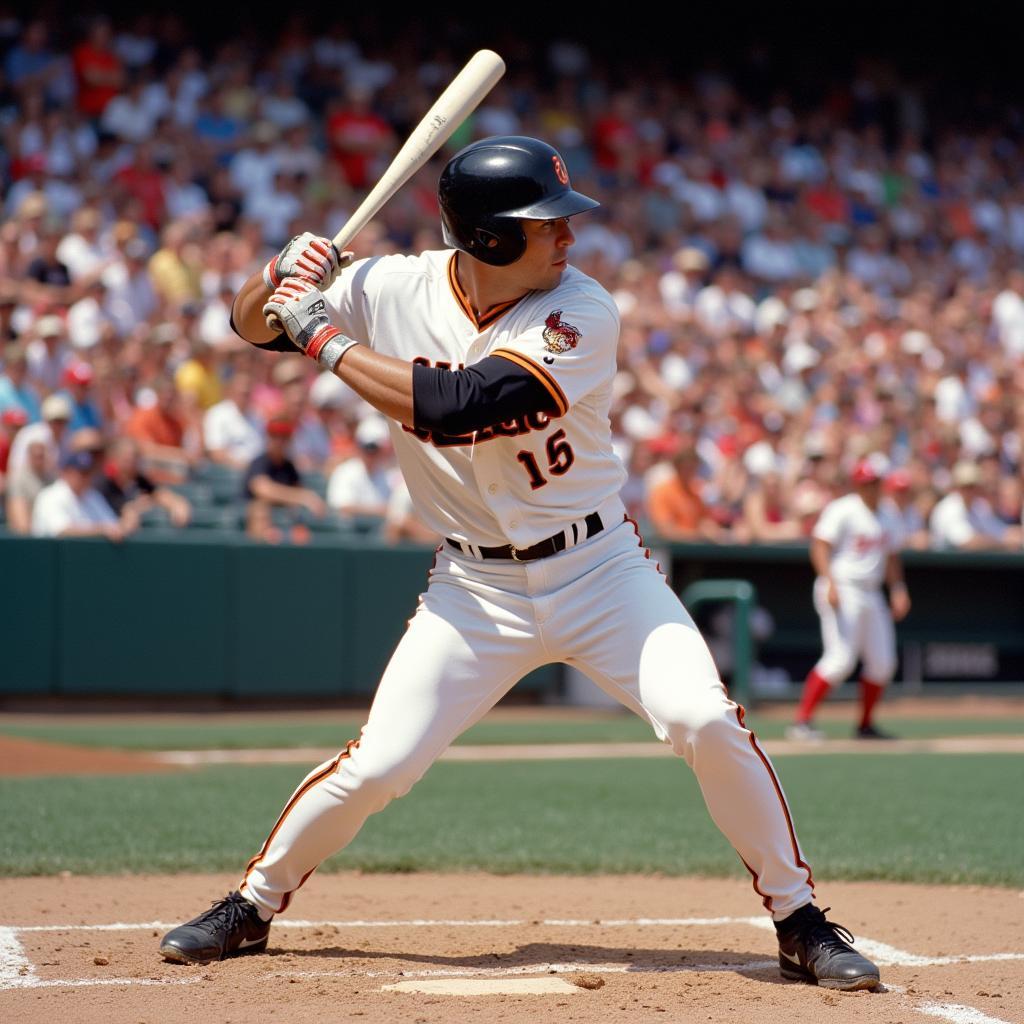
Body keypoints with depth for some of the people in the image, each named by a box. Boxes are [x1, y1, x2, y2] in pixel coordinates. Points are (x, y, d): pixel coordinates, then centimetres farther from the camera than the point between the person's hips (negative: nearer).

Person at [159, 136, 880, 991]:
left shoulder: (583, 314, -18)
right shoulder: (392, 290, -8)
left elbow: (454, 407, -29)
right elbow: (252, 323, 4)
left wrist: (323, 335, -22)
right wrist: (284, 272, -18)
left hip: (600, 567, -1)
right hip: (476, 586, 1)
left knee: (706, 723, -18)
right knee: (377, 767, -6)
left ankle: (800, 923, 0)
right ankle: (252, 906, 20)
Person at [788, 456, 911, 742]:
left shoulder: (887, 520, 15)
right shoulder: (843, 511, -9)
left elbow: (891, 557, 23)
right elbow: (820, 546, -15)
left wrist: (898, 589, 9)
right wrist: (830, 584, -27)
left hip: (871, 594, 8)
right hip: (842, 592, -8)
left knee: (883, 662, 6)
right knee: (841, 659, -18)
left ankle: (866, 725, 20)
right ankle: (801, 721, -15)